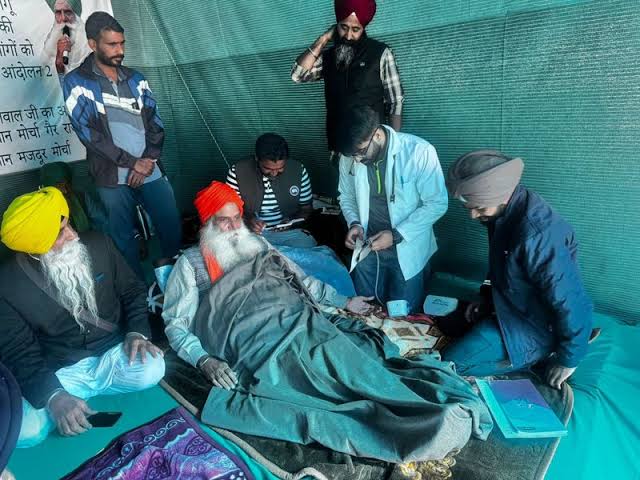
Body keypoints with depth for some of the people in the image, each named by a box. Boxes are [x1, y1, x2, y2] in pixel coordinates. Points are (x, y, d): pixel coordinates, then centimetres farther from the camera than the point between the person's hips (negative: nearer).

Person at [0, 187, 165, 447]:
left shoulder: (98, 244, -7)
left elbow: (132, 290, 5)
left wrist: (137, 331, -13)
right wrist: (53, 396, -26)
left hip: (112, 353, 2)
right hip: (59, 371, -2)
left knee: (151, 370, -29)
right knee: (24, 431, -26)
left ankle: (82, 390, -2)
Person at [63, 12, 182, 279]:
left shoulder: (135, 79, 12)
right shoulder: (76, 83, 0)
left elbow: (155, 122, 7)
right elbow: (88, 133, -9)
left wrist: (147, 160, -8)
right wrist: (133, 162, -13)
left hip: (152, 171, 3)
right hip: (113, 178, -3)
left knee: (172, 228, 6)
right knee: (124, 238, 5)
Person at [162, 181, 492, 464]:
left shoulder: (257, 244, 26)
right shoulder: (191, 263, 13)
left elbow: (300, 279, 29)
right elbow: (176, 324, 7)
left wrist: (343, 301, 24)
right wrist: (204, 361, -11)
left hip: (304, 320, 5)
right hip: (261, 342, -5)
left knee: (353, 359, -24)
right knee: (341, 375, -28)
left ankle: (450, 402, -33)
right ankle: (433, 418, -38)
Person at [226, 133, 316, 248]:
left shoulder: (299, 171, -4)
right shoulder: (237, 172, -8)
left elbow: (306, 209, 7)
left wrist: (293, 221, -14)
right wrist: (248, 219, -21)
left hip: (290, 232, 3)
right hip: (252, 232, -3)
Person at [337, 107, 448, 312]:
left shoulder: (419, 152, -20)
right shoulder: (349, 157, -7)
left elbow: (437, 203, -16)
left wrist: (396, 235, -22)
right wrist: (354, 223, -10)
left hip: (406, 249, -3)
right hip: (367, 247, 4)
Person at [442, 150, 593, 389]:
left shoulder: (537, 236, -36)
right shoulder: (507, 210, -7)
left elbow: (574, 305, -29)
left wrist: (568, 360, -17)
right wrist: (486, 302, 13)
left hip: (531, 326, -9)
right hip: (509, 305, 9)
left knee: (452, 363, -10)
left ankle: (537, 355, 5)